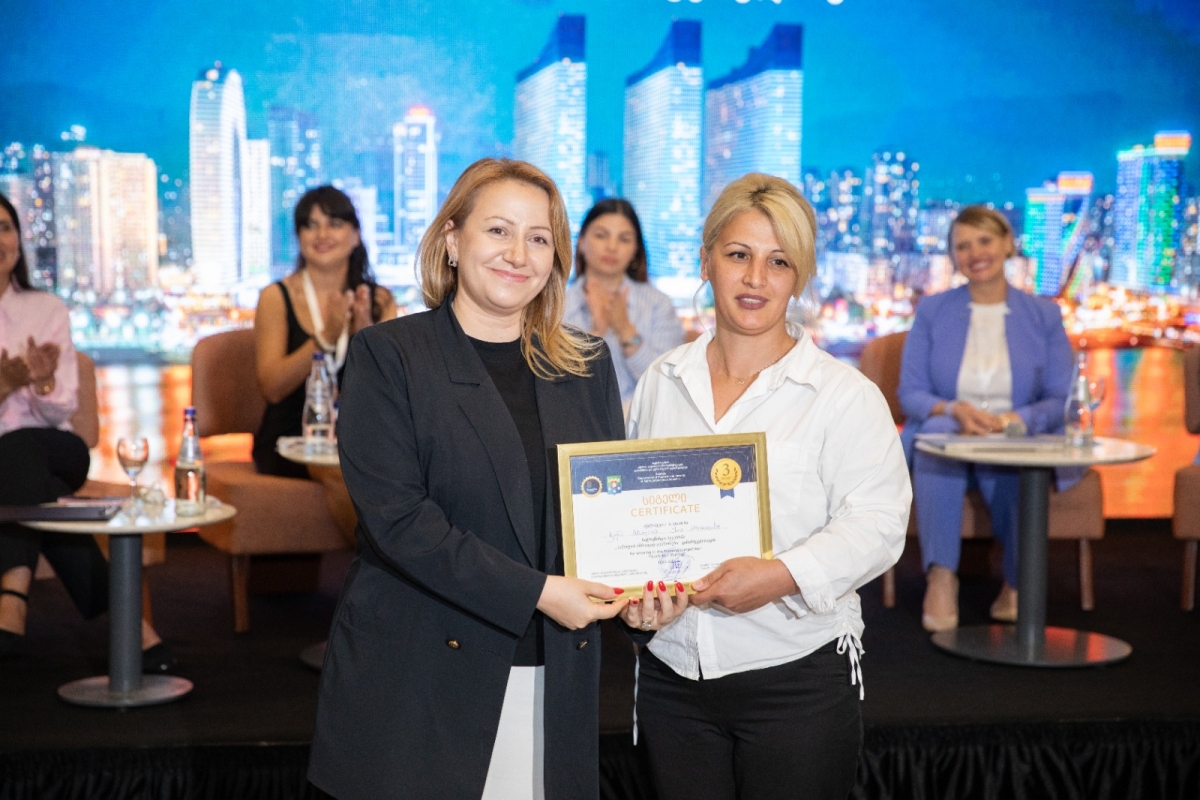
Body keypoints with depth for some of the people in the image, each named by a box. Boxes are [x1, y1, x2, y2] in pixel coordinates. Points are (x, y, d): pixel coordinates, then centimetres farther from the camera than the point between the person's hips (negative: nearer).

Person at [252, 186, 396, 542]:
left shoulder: (379, 300, 10)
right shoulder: (277, 298, 3)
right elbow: (272, 387, -8)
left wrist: (366, 333, -17)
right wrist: (326, 337, -19)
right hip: (291, 440, -2)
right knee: (342, 471, -33)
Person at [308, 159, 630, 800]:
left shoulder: (588, 366, 10)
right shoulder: (387, 356, -3)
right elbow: (396, 514, -12)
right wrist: (534, 591, -18)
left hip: (554, 678, 4)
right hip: (417, 684, -3)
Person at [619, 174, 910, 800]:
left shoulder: (845, 394, -3)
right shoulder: (660, 383, 10)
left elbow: (877, 523, -11)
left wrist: (784, 575, -25)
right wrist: (633, 591, -3)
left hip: (798, 676, -3)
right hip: (671, 672, 4)